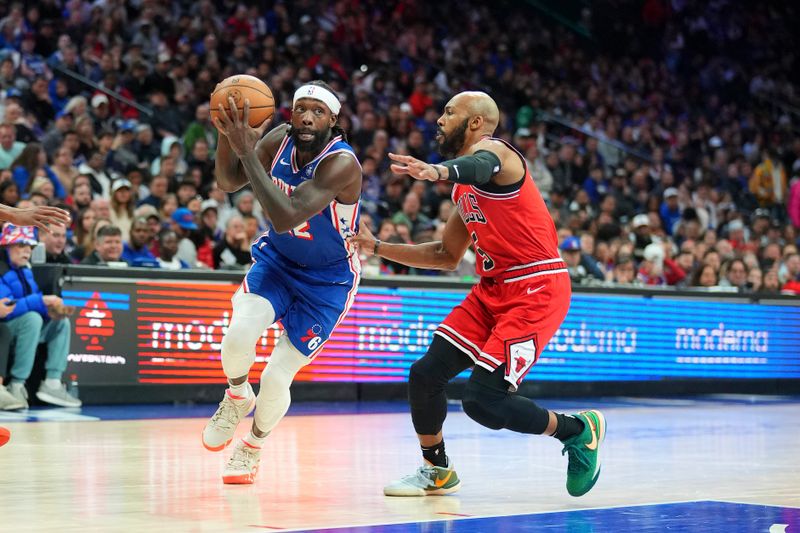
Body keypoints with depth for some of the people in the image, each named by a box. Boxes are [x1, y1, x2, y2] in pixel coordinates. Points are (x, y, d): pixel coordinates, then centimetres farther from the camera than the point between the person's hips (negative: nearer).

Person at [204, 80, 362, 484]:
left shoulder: (341, 162, -31)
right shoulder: (281, 139, -12)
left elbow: (285, 217, -41)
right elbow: (228, 182, -2)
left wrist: (247, 151, -43)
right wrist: (226, 133, -22)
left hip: (327, 280, -4)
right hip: (277, 259, 4)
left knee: (276, 379, -7)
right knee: (239, 334, -25)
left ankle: (253, 446, 26)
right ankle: (236, 397, 10)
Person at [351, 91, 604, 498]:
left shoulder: (493, 150, -10)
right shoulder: (464, 190, 18)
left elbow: (478, 167, -38)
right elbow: (447, 256, 26)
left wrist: (437, 171, -61)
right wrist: (377, 247, 19)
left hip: (536, 289, -9)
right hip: (493, 289, 9)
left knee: (482, 399, -16)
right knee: (425, 374, 0)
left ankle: (579, 430, 7)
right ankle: (436, 471, 22)